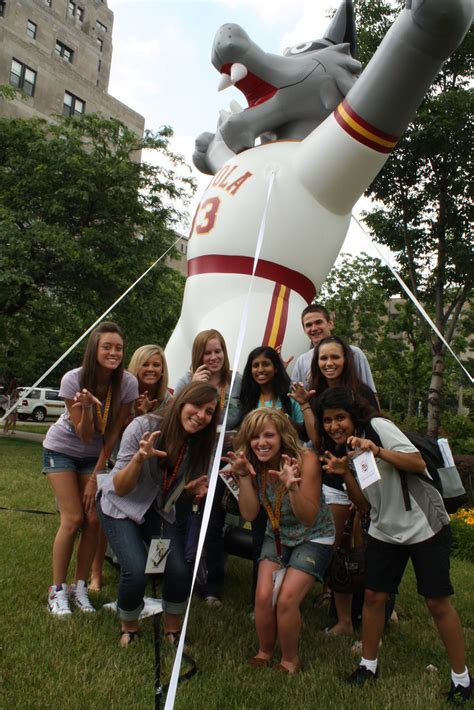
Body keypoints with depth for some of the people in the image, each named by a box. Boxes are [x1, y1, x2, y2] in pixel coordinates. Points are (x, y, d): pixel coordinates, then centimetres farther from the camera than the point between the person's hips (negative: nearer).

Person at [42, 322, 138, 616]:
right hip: (62, 449, -2)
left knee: (93, 519, -6)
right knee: (73, 519, -10)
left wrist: (95, 477, -10)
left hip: (94, 455, 2)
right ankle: (58, 590, 8)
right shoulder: (73, 380, -26)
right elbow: (84, 436, -23)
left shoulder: (128, 383, -21)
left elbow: (113, 434, -12)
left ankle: (80, 587, 14)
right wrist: (86, 407, -43)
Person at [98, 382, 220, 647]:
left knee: (181, 571, -17)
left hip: (161, 510, 3)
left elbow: (187, 493, 3)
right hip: (121, 506, -3)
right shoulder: (143, 427, -27)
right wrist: (139, 458, -39)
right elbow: (120, 488, -20)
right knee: (136, 572, -22)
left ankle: (173, 630, 15)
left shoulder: (202, 444, -14)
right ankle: (128, 628, 13)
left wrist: (194, 489, -22)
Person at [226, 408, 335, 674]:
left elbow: (308, 518, -25)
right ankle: (265, 651, 20)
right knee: (264, 596, -10)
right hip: (277, 536, 4)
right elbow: (249, 514, -17)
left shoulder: (306, 460, -27)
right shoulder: (254, 464, -14)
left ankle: (290, 659, 14)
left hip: (314, 538, -4)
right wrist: (243, 476, -29)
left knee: (286, 599, -15)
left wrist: (292, 487, -43)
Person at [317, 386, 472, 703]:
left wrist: (377, 451, -37)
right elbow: (365, 503, 2)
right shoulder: (345, 449, 4)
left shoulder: (378, 426, -16)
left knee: (438, 602, 2)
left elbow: (418, 463, -24)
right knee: (374, 596, 8)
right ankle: (369, 664, 27)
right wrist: (345, 473, -13)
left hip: (425, 525, -6)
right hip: (385, 531, 6)